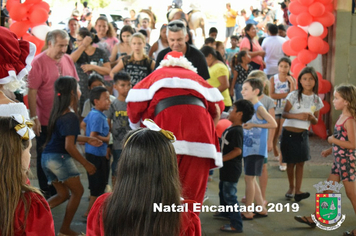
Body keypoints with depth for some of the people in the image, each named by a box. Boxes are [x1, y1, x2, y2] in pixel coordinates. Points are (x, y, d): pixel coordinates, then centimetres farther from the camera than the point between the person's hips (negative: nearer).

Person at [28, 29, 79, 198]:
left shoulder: (67, 59, 3)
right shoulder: (38, 62, -15)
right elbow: (32, 92, -16)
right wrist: (34, 117, -18)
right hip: (45, 121, -5)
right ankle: (46, 192, 23)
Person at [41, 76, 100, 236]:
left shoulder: (58, 112, 9)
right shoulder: (71, 117, -18)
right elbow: (69, 146, -22)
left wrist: (87, 139, 26)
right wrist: (86, 164, -13)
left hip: (47, 157, 8)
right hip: (60, 158, -8)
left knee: (63, 194, 19)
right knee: (77, 191, 9)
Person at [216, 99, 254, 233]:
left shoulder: (236, 131, -22)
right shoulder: (230, 129, 9)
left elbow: (237, 150, -28)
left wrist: (221, 159, -26)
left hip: (232, 169, -11)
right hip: (226, 168, 11)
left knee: (229, 195, -8)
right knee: (222, 190, 28)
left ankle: (236, 225, -3)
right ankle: (225, 212, 49)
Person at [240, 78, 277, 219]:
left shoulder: (259, 108, -13)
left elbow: (273, 124, -20)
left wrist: (253, 125, -19)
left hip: (256, 149, -9)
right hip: (247, 148, 9)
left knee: (249, 178, -6)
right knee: (251, 180, 13)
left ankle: (248, 212, 1)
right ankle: (262, 209, 22)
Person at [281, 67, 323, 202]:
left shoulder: (316, 100, 3)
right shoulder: (294, 95, -7)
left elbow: (316, 121, 10)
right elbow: (284, 114, -9)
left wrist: (312, 118, -13)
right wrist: (297, 116, -24)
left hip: (303, 134, 2)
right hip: (289, 133, -2)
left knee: (301, 162, -1)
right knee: (291, 163, 6)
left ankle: (297, 191, 1)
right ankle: (291, 187, 23)